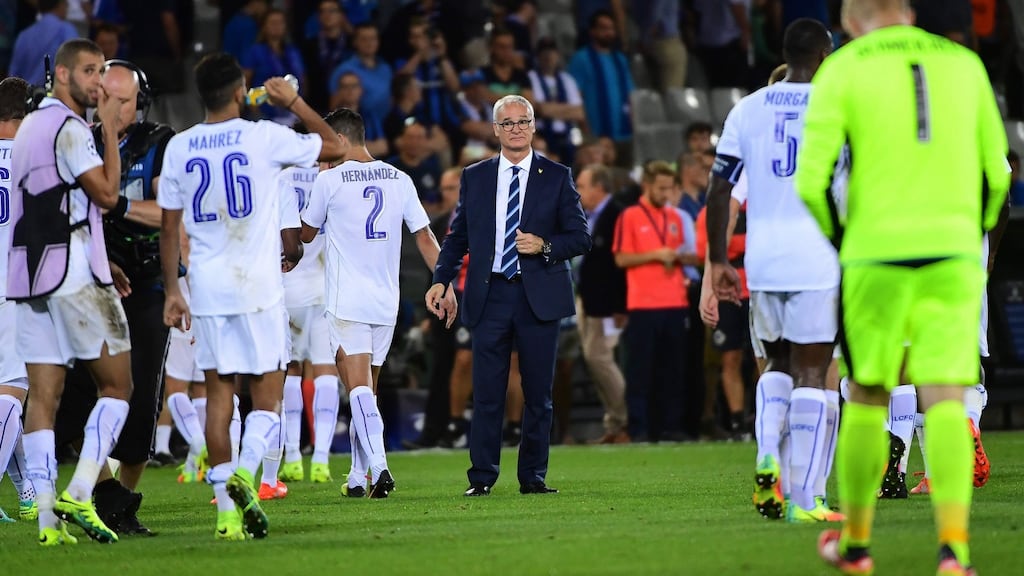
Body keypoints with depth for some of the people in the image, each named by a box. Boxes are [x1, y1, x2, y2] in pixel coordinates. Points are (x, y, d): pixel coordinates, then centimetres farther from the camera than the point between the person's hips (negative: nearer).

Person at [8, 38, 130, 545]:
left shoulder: (29, 127, 20)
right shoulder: (69, 129, -10)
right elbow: (107, 194, -12)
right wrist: (110, 128, -5)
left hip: (28, 272, 8)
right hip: (74, 274, -8)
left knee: (43, 394, 3)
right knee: (116, 384, 2)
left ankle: (48, 520, -2)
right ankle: (79, 495, -10)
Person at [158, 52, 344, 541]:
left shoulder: (179, 147, 4)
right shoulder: (264, 137, -6)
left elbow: (169, 229, 7)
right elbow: (335, 148, 7)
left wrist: (172, 291, 13)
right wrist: (293, 101, 16)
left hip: (206, 285, 3)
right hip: (258, 286, -3)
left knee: (218, 394, 6)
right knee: (267, 394, 4)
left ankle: (227, 510, 3)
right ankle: (244, 471, -22)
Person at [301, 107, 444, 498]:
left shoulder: (330, 180, -6)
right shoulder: (399, 179, 6)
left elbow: (306, 234, 8)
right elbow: (425, 237, 6)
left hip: (346, 303, -5)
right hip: (386, 303, 5)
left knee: (359, 388, -10)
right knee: (367, 389, 14)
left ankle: (378, 465, -27)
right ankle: (359, 477, 15)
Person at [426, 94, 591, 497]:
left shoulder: (557, 177, 6)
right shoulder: (474, 177, 11)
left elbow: (580, 238, 4)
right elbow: (458, 236, 14)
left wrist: (544, 246, -14)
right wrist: (441, 280, 1)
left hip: (539, 296, -1)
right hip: (490, 295, 1)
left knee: (538, 394, 2)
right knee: (486, 392, -3)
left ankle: (533, 477, 9)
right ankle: (482, 477, 1)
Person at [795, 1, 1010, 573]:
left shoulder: (843, 70, 1)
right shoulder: (963, 63, 10)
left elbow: (811, 180, -6)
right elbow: (997, 172, 11)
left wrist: (839, 237, 11)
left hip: (877, 253, -2)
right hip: (953, 254, 2)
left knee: (868, 398, 11)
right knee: (945, 402, -3)